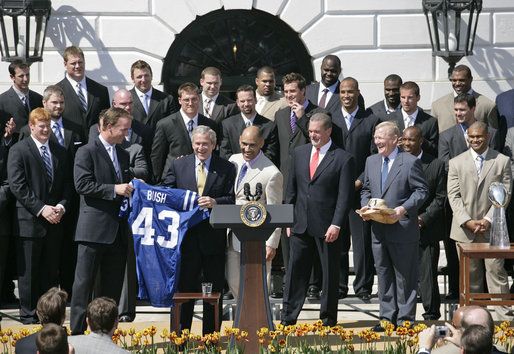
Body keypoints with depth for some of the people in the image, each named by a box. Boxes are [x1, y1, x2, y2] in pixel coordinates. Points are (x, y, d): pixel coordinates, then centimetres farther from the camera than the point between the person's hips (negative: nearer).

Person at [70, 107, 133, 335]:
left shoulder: (123, 155, 18)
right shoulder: (87, 152, -5)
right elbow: (82, 185, -15)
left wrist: (131, 188, 7)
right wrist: (114, 189, -18)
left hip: (118, 229, 7)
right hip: (94, 228, -7)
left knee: (113, 284, 8)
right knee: (84, 282, -4)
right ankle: (77, 331, -1)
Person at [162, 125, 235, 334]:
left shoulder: (226, 168, 1)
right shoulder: (178, 165, 7)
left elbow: (232, 199, -3)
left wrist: (215, 202, -19)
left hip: (214, 236, -1)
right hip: (186, 234, 1)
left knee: (214, 288, 7)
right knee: (185, 286, 7)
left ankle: (210, 336, 16)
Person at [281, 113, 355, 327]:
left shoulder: (343, 159, -5)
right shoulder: (299, 153, 10)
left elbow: (345, 196, -8)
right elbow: (291, 189, 14)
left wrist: (336, 225, -15)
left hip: (328, 227, -4)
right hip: (301, 224, 4)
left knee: (330, 273, 4)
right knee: (295, 271, 5)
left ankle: (328, 320, 14)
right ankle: (288, 319, 10)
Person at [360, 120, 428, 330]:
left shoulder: (410, 162, -6)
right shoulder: (371, 162, 13)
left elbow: (422, 191, -8)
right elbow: (366, 190, 21)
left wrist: (404, 208, -19)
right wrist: (365, 206, 1)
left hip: (402, 228, -6)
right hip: (378, 229, 6)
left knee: (405, 276, 2)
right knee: (383, 273, 11)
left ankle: (405, 319, 9)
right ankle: (387, 317, 19)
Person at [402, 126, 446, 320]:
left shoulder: (436, 165, 2)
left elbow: (440, 197, 1)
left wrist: (423, 219, -9)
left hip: (427, 229, -2)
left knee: (427, 274, -3)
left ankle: (432, 315, 6)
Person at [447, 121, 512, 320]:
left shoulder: (502, 161, 3)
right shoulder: (456, 163, 6)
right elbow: (454, 196, 1)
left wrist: (488, 219, -11)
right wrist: (467, 221, -11)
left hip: (491, 228, -1)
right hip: (465, 229, 1)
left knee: (496, 271, -4)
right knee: (470, 274, 7)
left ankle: (504, 315, 0)